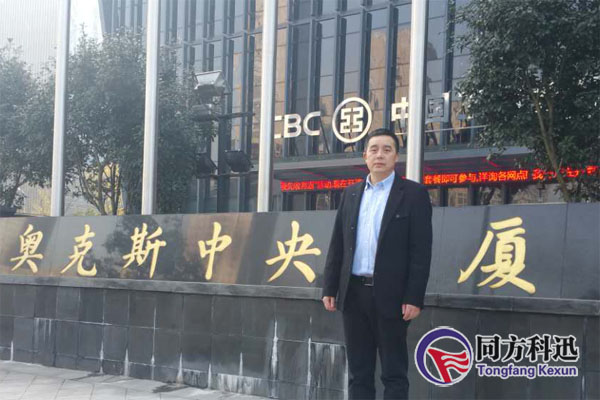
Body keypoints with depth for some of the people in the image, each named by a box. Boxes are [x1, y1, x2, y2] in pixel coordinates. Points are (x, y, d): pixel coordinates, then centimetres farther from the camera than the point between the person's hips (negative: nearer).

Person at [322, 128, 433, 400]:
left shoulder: (414, 194, -2)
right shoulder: (351, 194, 12)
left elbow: (421, 251, -7)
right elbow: (337, 245, 13)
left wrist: (414, 298, -13)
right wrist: (329, 288, 7)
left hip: (390, 295, -4)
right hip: (353, 293, 5)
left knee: (394, 373, 2)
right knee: (358, 372, 10)